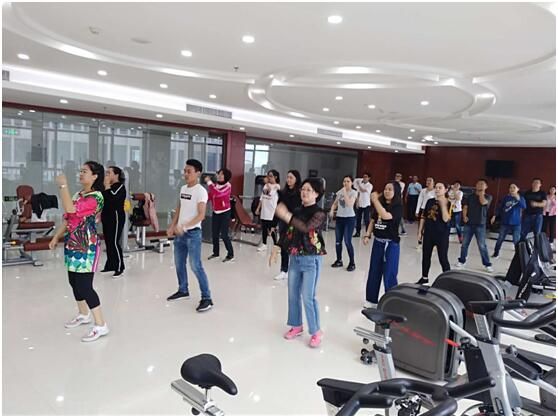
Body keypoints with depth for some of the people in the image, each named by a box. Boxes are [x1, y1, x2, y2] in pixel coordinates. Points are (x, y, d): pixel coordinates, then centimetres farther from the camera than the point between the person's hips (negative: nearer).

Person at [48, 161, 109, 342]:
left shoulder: (96, 197, -16)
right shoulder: (78, 194, 12)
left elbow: (70, 209, -26)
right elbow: (68, 218, 18)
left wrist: (63, 185, -19)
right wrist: (56, 237, 16)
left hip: (86, 247, -9)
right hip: (73, 244, 9)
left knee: (84, 285, -10)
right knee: (74, 282, 17)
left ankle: (100, 325, -2)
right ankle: (84, 314, 36)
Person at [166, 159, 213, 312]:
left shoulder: (201, 191, -15)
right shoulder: (183, 189, 10)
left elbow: (201, 215, -21)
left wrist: (184, 226, -29)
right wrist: (172, 226, 13)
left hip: (193, 233, -8)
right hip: (180, 233, 8)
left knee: (196, 266, -9)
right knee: (179, 263, 16)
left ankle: (207, 298, -2)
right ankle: (183, 290, 34)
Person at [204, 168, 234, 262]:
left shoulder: (228, 186, -14)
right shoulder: (215, 185, 5)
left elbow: (217, 193, -31)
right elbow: (209, 196, 8)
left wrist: (209, 182, -25)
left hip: (225, 213, -6)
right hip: (215, 213, 6)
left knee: (224, 234, -6)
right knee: (214, 234, 9)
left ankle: (230, 255, 7)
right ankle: (216, 253, 26)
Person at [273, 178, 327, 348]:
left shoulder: (319, 214, -12)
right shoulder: (297, 211, 7)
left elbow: (306, 228, -30)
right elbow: (289, 232, 13)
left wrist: (286, 216, -33)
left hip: (311, 260, -6)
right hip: (294, 258, 6)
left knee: (308, 297, -4)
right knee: (293, 294, 14)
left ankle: (316, 331, 12)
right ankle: (296, 325, 31)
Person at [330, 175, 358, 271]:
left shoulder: (353, 192, -8)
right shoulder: (339, 191, 7)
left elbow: (350, 204, -23)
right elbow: (335, 203, 17)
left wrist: (345, 192, -19)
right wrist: (332, 210, -3)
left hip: (349, 218, -5)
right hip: (339, 218, 6)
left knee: (347, 242, -6)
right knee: (338, 241, 10)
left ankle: (352, 263, 7)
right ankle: (339, 260, 25)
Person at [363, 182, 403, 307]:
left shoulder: (398, 207, -11)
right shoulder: (380, 203, 8)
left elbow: (385, 216, -28)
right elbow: (373, 221, 12)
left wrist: (375, 200, -23)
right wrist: (367, 235, 1)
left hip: (391, 244, -6)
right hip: (378, 242, 6)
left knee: (389, 274, -1)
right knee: (374, 272, 12)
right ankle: (372, 300, 24)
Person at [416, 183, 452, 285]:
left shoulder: (449, 203, -10)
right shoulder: (430, 201, 5)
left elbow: (446, 219, -23)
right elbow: (423, 216, 10)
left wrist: (443, 204, -27)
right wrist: (420, 231, 9)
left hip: (442, 235, -5)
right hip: (428, 233, 5)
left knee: (443, 259, 0)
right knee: (426, 256, 16)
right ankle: (424, 278, 32)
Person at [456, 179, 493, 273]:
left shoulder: (488, 197, 2)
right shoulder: (470, 196, 10)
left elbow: (483, 202, -18)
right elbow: (465, 207, 8)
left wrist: (481, 192, -8)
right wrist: (464, 216, -7)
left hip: (480, 224, -3)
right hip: (469, 223, 3)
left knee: (482, 245, -3)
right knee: (464, 244, 6)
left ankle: (487, 264, 6)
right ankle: (462, 261, 19)